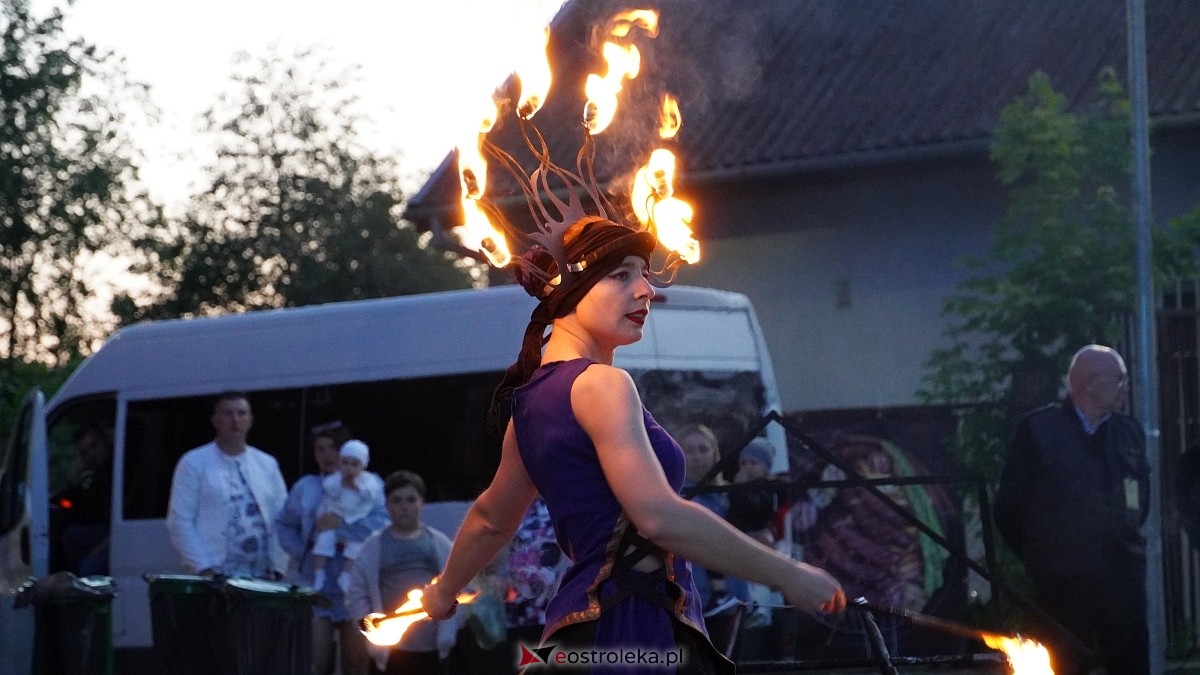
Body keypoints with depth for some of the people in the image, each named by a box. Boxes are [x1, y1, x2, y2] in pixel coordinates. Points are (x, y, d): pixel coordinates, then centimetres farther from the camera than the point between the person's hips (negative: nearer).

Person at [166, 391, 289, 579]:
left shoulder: (267, 465, 15)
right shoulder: (194, 463, 2)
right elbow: (180, 522, -3)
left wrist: (277, 567, 1)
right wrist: (203, 568, -13)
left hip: (261, 578, 4)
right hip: (214, 577, -4)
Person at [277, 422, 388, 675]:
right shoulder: (305, 487, 14)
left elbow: (381, 524, -10)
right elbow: (284, 524, 17)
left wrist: (342, 526, -20)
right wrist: (300, 550, -1)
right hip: (315, 585, 2)